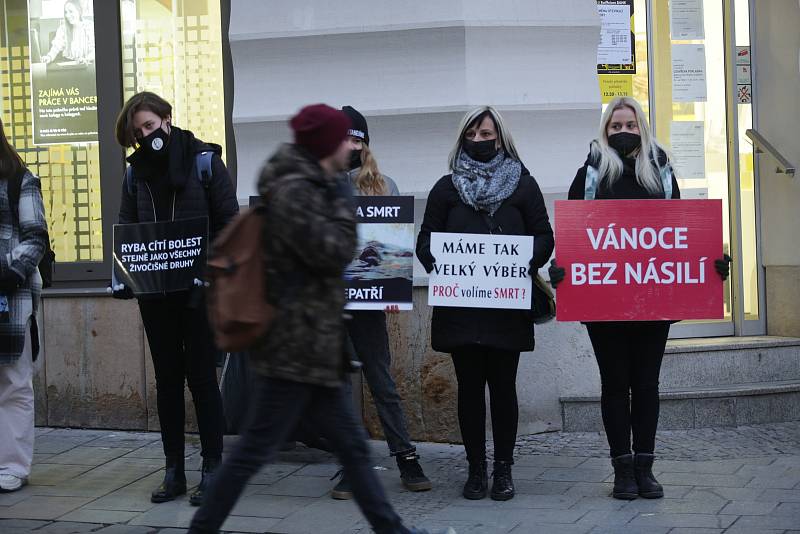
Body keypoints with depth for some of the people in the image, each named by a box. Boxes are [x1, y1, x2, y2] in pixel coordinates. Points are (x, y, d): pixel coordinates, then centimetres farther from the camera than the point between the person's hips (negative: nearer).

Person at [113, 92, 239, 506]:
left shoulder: (204, 161, -3)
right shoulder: (137, 172, 9)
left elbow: (229, 222, -4)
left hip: (198, 289, -4)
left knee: (201, 377, 0)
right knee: (167, 379, 8)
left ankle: (212, 468, 8)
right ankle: (173, 471, 15)